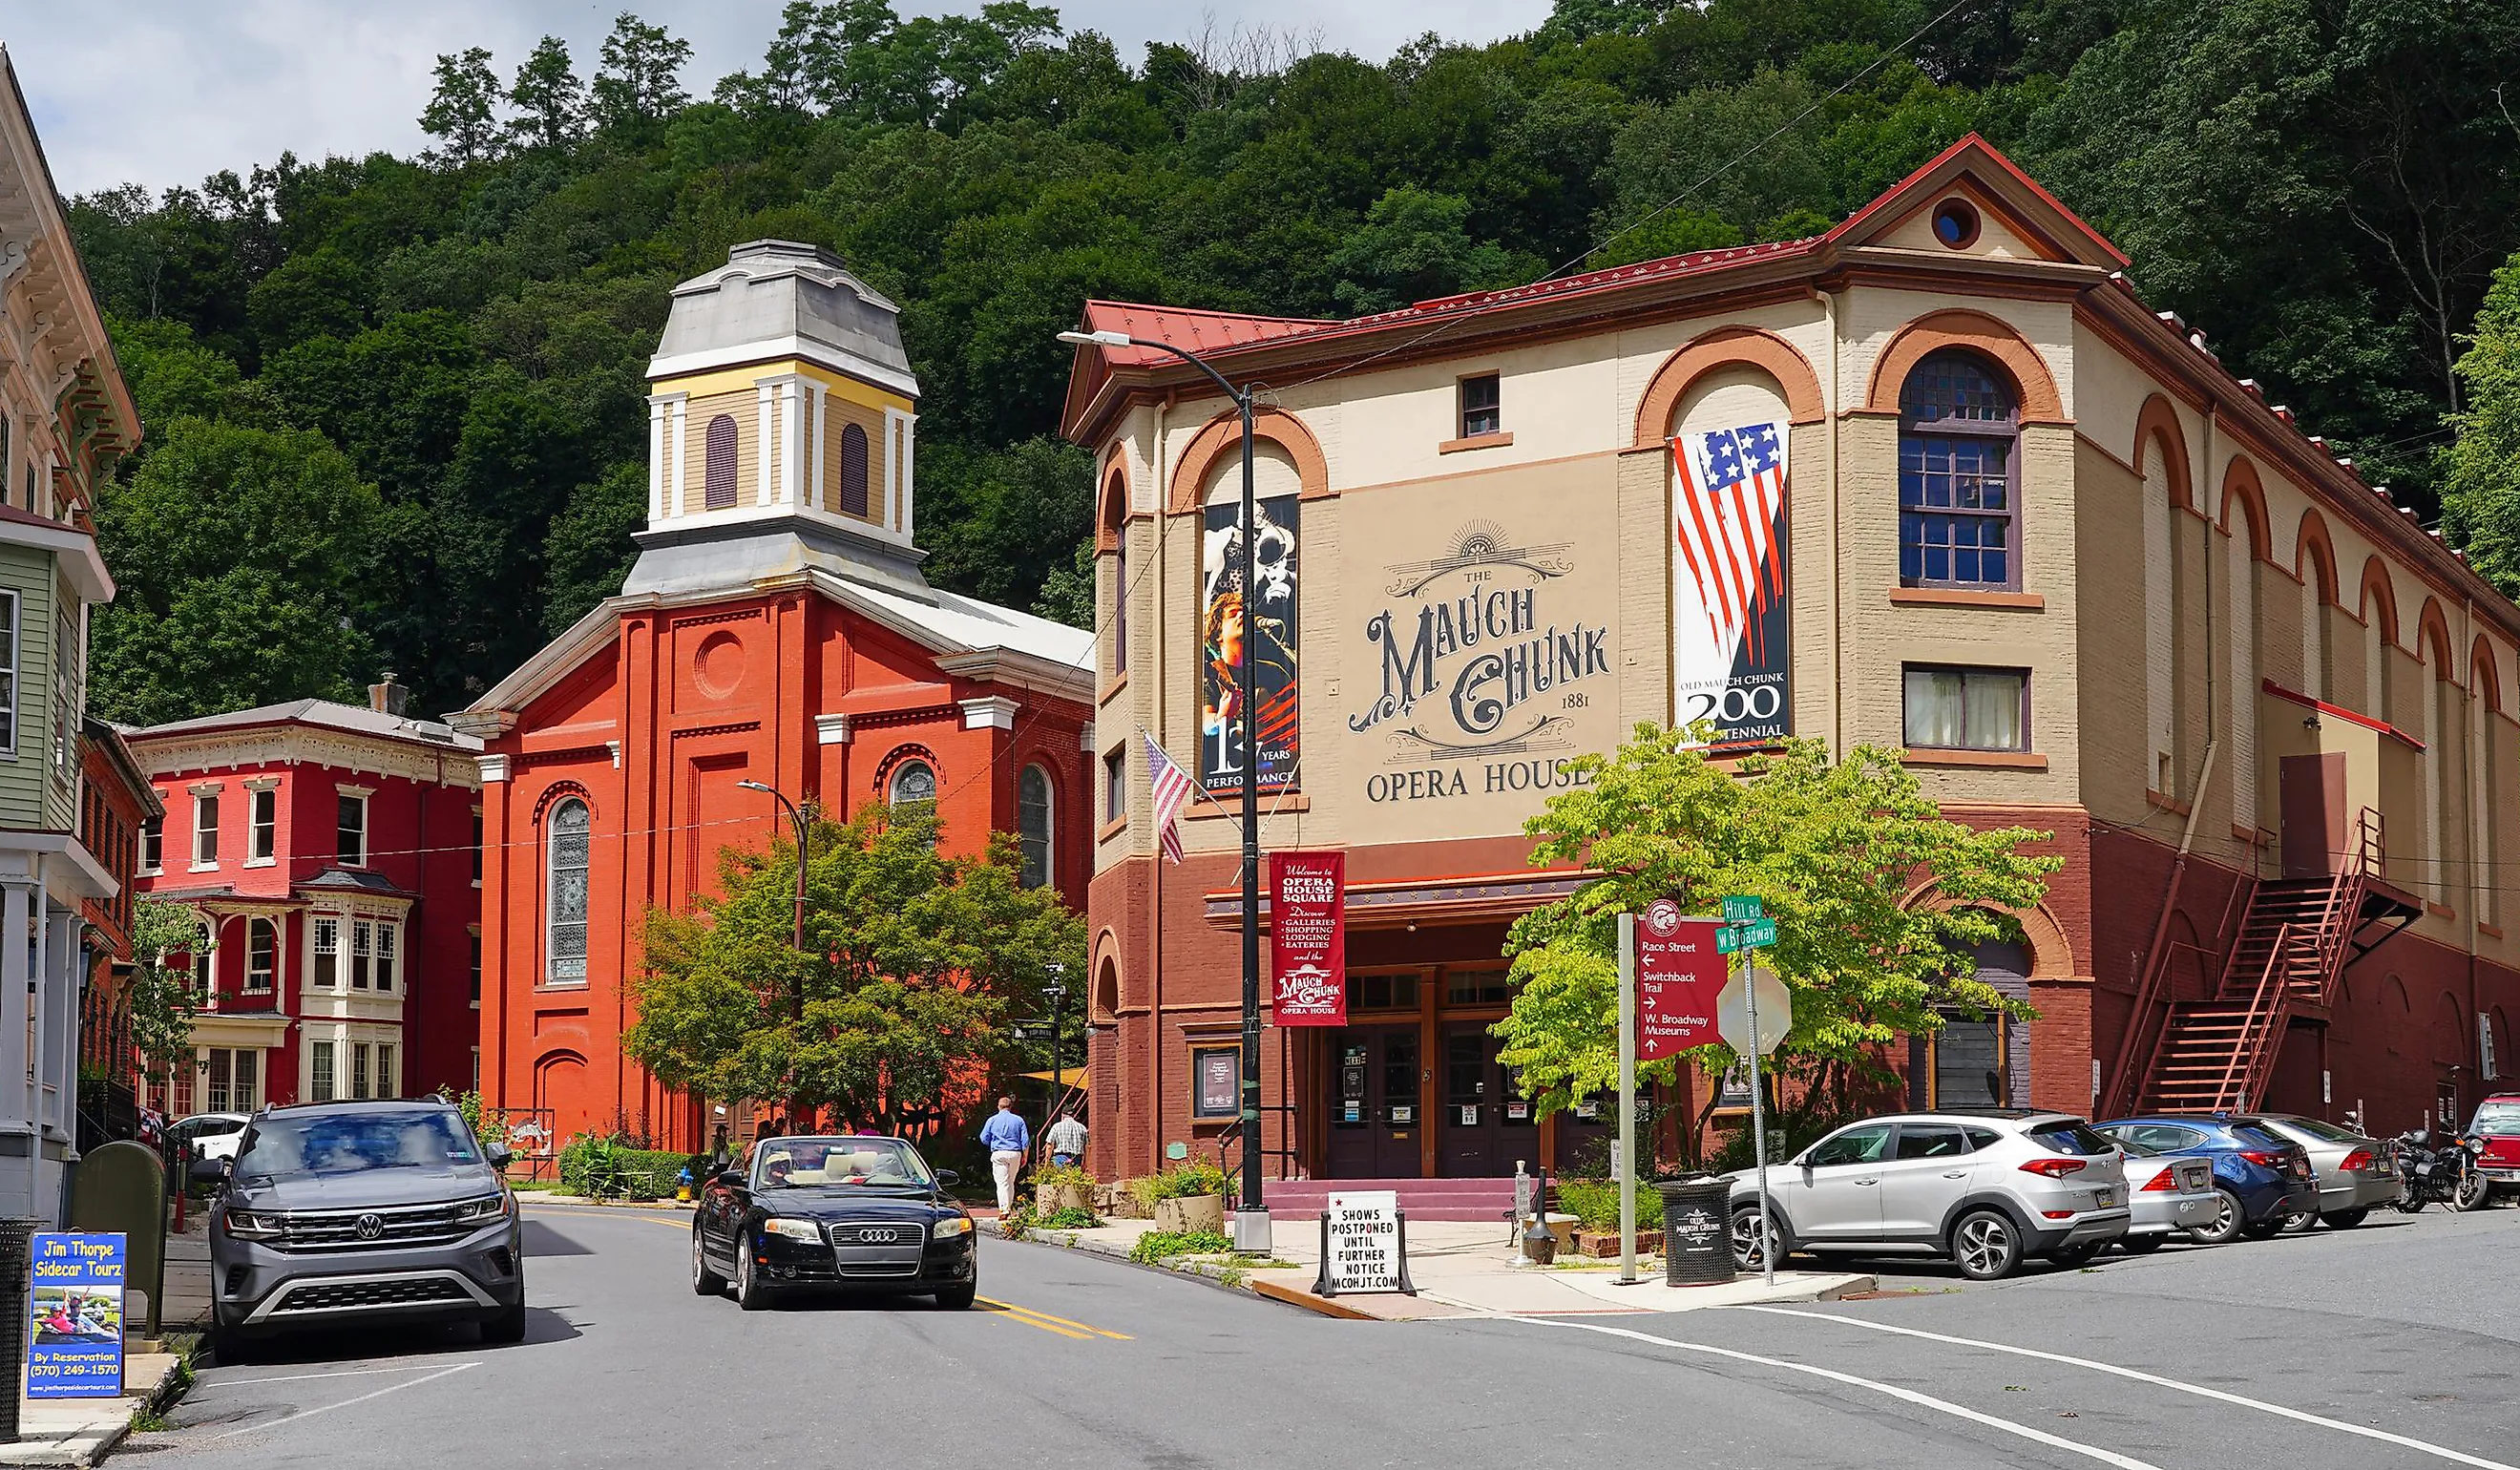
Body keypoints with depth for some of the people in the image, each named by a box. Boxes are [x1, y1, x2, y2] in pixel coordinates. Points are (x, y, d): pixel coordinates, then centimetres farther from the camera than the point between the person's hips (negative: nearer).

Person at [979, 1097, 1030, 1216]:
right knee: (1011, 1182, 17)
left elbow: (984, 1139, 6)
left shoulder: (992, 1120, 3)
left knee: (1002, 1182, -6)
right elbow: (1025, 1141, 4)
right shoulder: (1018, 1120, 6)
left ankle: (1004, 1208, -18)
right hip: (1015, 1154, 2)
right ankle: (1009, 1206, 23)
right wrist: (1025, 1157, 12)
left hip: (998, 1154, -2)